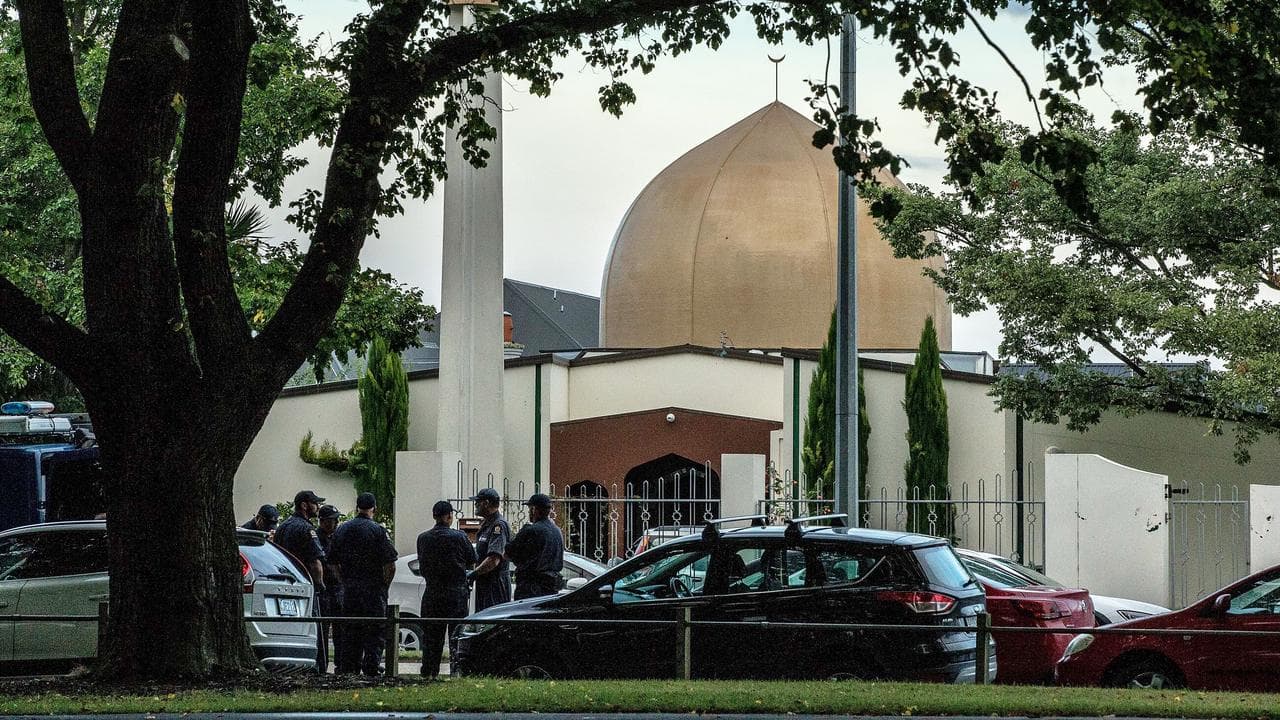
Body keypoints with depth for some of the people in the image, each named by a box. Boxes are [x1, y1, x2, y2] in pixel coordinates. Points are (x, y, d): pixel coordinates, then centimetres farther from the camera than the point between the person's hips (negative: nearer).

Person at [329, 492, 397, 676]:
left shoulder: (341, 530, 7)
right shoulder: (378, 531, -10)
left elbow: (335, 563, 10)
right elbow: (390, 565, -12)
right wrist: (384, 586, 1)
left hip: (348, 588, 5)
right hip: (373, 589, -5)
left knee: (349, 633, 11)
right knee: (373, 633, -1)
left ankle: (347, 669, 12)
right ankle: (371, 669, -6)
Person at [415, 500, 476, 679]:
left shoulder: (423, 538, 1)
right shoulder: (459, 537, -9)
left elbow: (422, 565, 11)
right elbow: (471, 563, 0)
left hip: (432, 592, 3)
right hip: (456, 591, -3)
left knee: (431, 633, 9)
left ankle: (428, 671, 9)